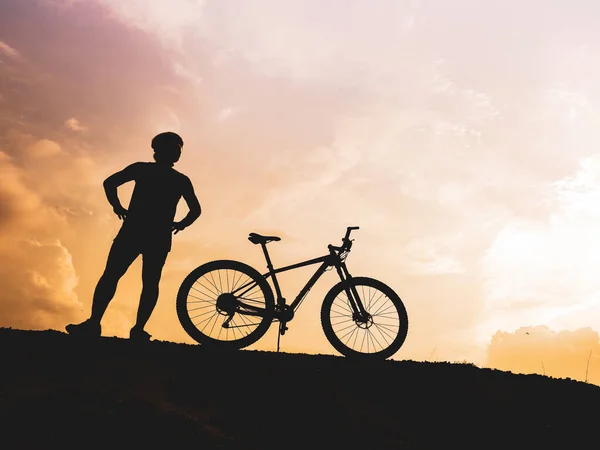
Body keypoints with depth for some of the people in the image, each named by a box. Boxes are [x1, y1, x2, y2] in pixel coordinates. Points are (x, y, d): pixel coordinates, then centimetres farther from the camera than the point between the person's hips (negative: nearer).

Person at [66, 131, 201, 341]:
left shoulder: (141, 168, 7)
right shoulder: (182, 180, 11)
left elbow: (109, 183, -3)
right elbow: (196, 210, 4)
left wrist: (118, 207, 9)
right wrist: (180, 224, 17)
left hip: (133, 231, -1)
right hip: (160, 238, 1)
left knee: (110, 276, -1)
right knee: (150, 283, 5)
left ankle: (93, 323, -12)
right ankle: (138, 329, -7)